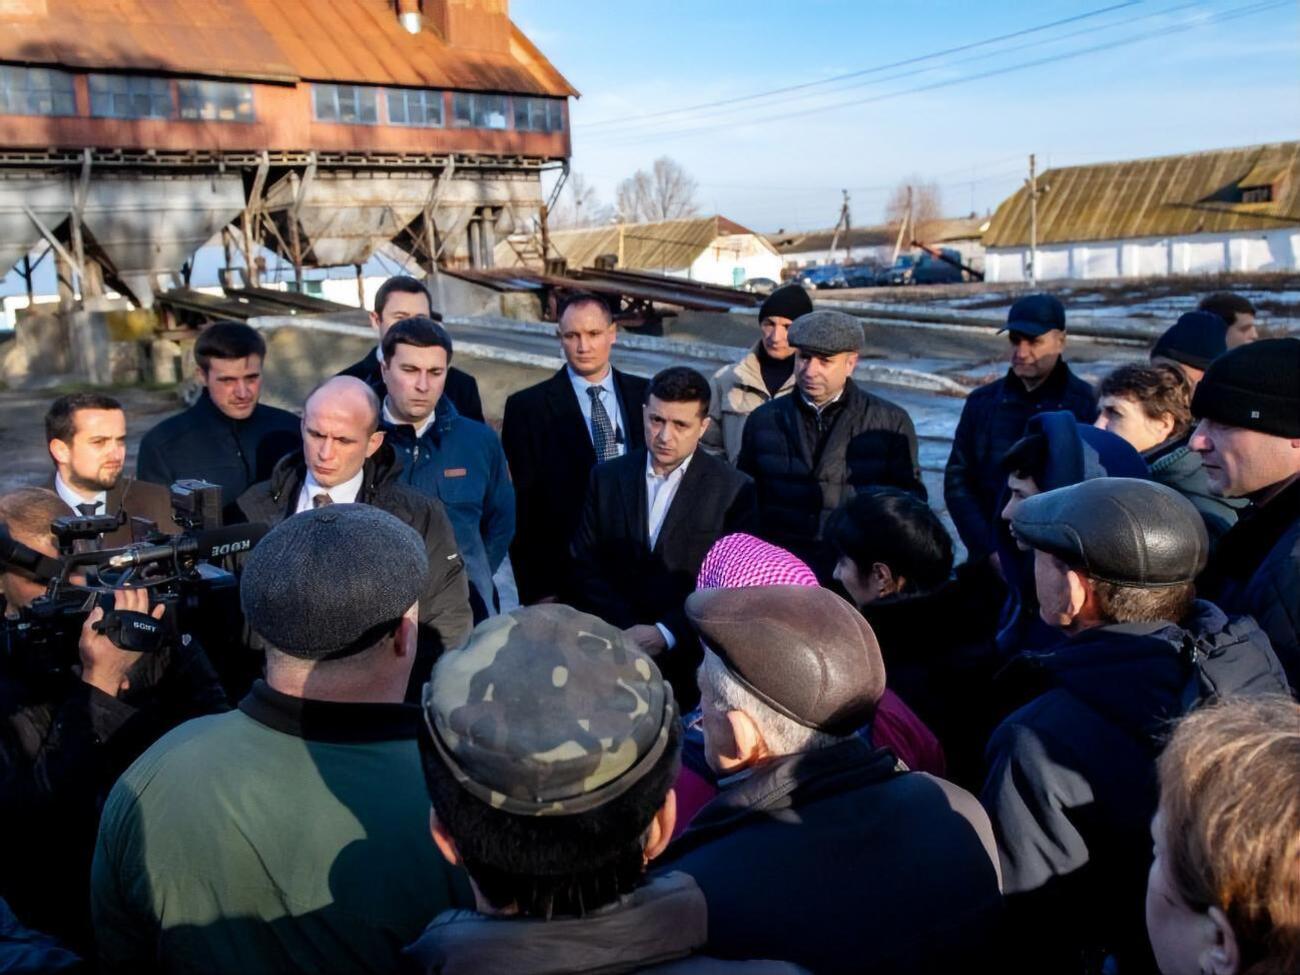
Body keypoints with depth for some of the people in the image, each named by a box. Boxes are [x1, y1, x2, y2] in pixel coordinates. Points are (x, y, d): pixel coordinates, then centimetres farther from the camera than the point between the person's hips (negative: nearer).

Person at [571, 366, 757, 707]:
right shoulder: (607, 476, 2)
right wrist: (625, 629, -9)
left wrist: (667, 633, -14)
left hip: (693, 659, -2)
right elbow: (586, 565, 2)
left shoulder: (735, 489, -7)